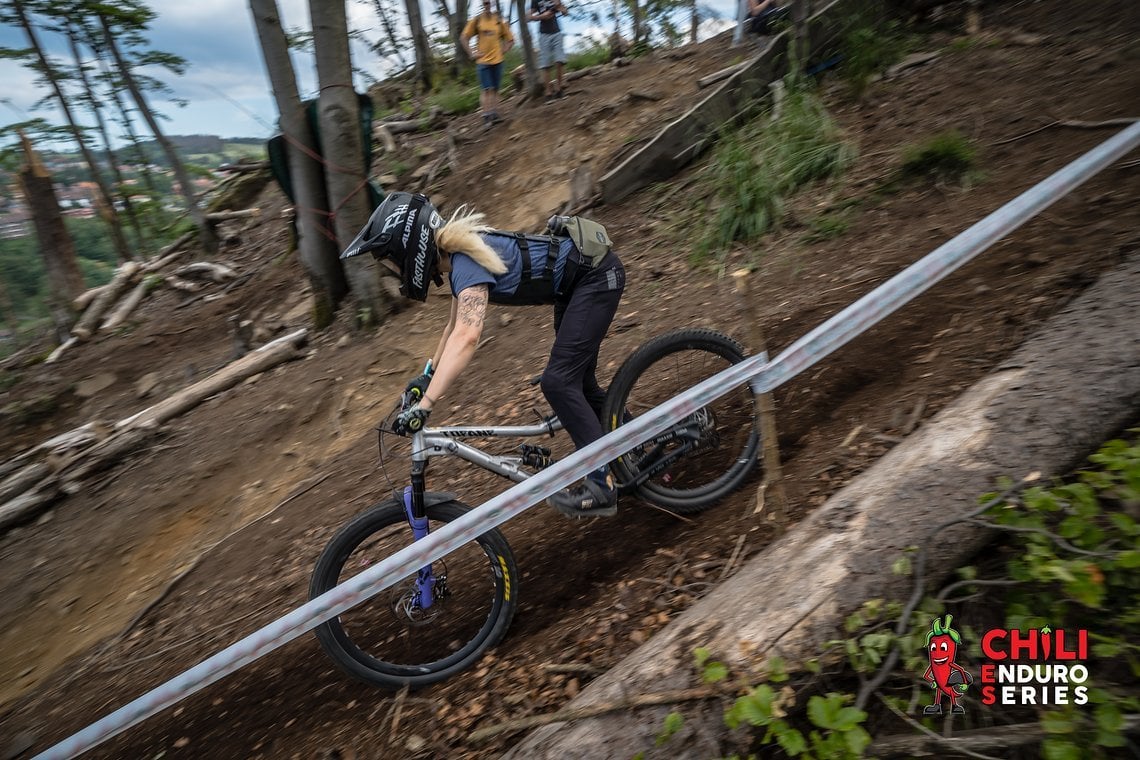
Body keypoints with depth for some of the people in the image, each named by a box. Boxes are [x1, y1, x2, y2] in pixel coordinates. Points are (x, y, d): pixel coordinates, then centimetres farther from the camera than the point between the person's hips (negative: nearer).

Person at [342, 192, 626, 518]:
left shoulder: (467, 260, -27)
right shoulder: (458, 256, 2)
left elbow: (466, 337, -41)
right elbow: (456, 326, 14)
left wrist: (423, 406, -43)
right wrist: (428, 375, 20)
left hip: (597, 274, -9)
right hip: (575, 283, 10)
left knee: (558, 381, -15)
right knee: (576, 378, 14)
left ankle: (601, 486, -9)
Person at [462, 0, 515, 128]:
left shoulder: (499, 21, 5)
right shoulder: (476, 20, 0)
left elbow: (510, 40, 12)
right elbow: (464, 38, 3)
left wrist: (503, 51, 2)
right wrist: (472, 54, -3)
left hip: (497, 60, 2)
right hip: (482, 61, -2)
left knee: (495, 89, 7)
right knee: (486, 89, -8)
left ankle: (495, 114, 14)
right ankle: (486, 117, -9)